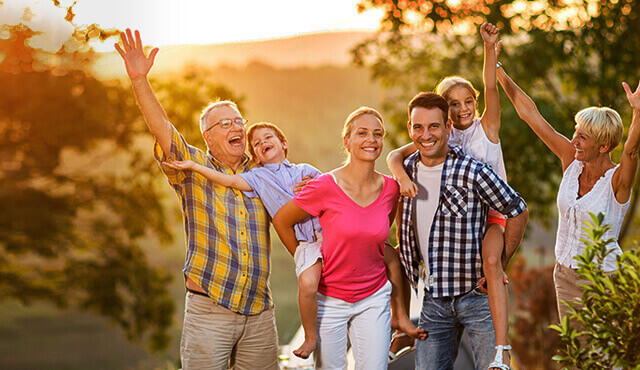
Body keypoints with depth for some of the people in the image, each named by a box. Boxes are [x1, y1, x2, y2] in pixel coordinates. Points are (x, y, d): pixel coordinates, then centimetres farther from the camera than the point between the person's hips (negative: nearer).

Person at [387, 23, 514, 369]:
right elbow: (396, 155, -3)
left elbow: (491, 88, -17)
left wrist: (489, 47, -31)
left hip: (490, 217, -5)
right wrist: (401, 175, -26)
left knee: (491, 261, -35)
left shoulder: (487, 128, -1)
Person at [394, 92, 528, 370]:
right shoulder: (407, 170, 3)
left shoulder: (473, 172, -14)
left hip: (478, 295, -5)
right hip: (433, 298, 5)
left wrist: (499, 264, -4)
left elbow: (519, 213, -4)